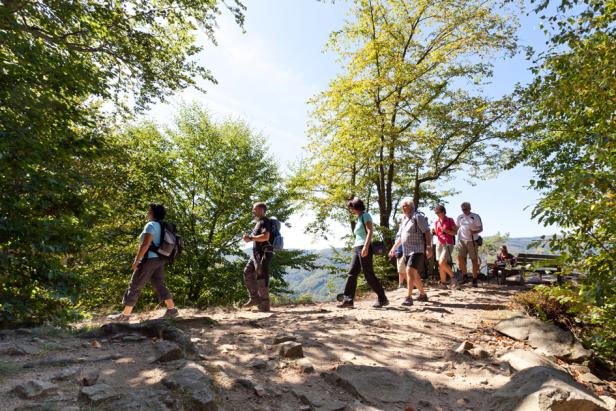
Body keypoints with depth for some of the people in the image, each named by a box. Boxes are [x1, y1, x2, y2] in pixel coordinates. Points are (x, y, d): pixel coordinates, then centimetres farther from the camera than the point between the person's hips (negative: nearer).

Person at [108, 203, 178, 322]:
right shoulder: (162, 226, 15)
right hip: (159, 260, 9)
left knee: (134, 286, 1)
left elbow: (145, 244, -21)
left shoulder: (151, 225, -12)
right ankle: (172, 309, 9)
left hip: (149, 259, -9)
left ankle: (125, 315, 8)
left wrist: (136, 260, -19)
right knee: (159, 285, 11)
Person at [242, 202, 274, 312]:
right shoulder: (258, 222, 20)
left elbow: (265, 237, -25)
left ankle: (264, 305, 2)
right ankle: (254, 298, 20)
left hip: (263, 253, -10)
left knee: (261, 278, -6)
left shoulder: (265, 222, -10)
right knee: (248, 274, 12)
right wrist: (249, 238, 8)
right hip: (256, 253, 10)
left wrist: (251, 238, -19)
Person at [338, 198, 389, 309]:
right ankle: (348, 300, 0)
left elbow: (370, 231, -15)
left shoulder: (365, 215, -4)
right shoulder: (359, 218, 21)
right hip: (357, 249, 9)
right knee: (352, 274, 0)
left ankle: (383, 299, 5)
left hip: (364, 248, -9)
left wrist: (365, 247, -25)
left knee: (369, 275, -5)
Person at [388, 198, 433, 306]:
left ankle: (409, 297, -19)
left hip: (417, 250, -8)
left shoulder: (418, 217, -8)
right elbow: (400, 237, 21)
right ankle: (423, 295, 32)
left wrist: (429, 247, -22)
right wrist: (393, 248, 17)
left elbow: (427, 232, -14)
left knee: (410, 271, -21)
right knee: (414, 274, 16)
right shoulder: (404, 220, 15)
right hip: (407, 251, 9)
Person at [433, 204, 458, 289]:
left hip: (448, 244, -5)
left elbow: (455, 232, -2)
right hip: (439, 244, 5)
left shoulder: (450, 220, -2)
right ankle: (443, 283, 8)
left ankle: (453, 277, 3)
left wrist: (446, 231, -18)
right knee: (440, 265, 2)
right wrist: (433, 232, -3)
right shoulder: (436, 222, 11)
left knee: (442, 262, -18)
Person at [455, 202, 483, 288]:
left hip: (472, 241, -3)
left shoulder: (475, 217, 0)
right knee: (460, 257, -10)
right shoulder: (460, 217, 11)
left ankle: (474, 279, 9)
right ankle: (465, 275, 5)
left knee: (474, 260, 0)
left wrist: (475, 231, -20)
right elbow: (456, 228, 18)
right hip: (462, 240, 3)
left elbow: (481, 228, 1)